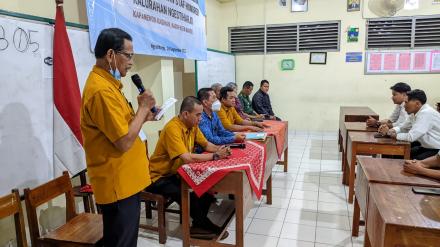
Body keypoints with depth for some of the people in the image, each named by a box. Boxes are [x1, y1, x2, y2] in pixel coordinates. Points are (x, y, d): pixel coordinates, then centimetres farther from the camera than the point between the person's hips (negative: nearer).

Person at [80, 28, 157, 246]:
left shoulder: (106, 83, 10)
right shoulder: (102, 89, -22)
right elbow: (124, 142, -24)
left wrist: (142, 117, 6)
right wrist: (143, 107, -14)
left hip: (124, 180, 10)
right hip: (117, 184, -10)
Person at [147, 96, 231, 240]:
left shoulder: (192, 125, -1)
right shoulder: (172, 128, -28)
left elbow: (206, 145, 7)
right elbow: (187, 158, -35)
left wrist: (219, 149, -15)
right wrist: (215, 156, -27)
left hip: (177, 172, 8)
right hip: (160, 177, -8)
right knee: (186, 196, -27)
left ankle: (199, 224, 7)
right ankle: (203, 225, 0)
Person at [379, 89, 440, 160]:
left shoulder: (426, 113, -24)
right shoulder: (415, 113, 2)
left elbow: (411, 137, -28)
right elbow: (402, 128, 12)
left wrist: (395, 135, -12)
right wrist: (389, 131, -8)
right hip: (425, 147, 8)